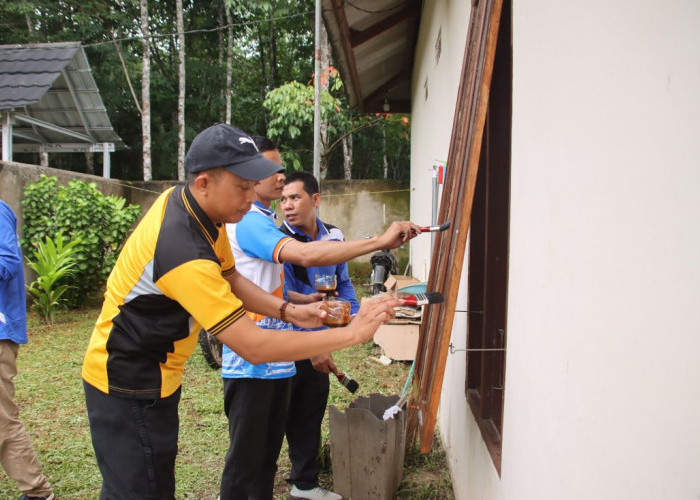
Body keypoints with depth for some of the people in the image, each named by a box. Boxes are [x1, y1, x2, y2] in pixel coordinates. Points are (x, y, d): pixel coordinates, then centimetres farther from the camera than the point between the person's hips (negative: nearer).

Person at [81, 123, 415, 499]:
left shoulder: (183, 200, -5)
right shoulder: (185, 255, -33)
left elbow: (229, 278, 8)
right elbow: (254, 347, -31)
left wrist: (288, 311, -7)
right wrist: (351, 333, -27)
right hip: (129, 388, -9)